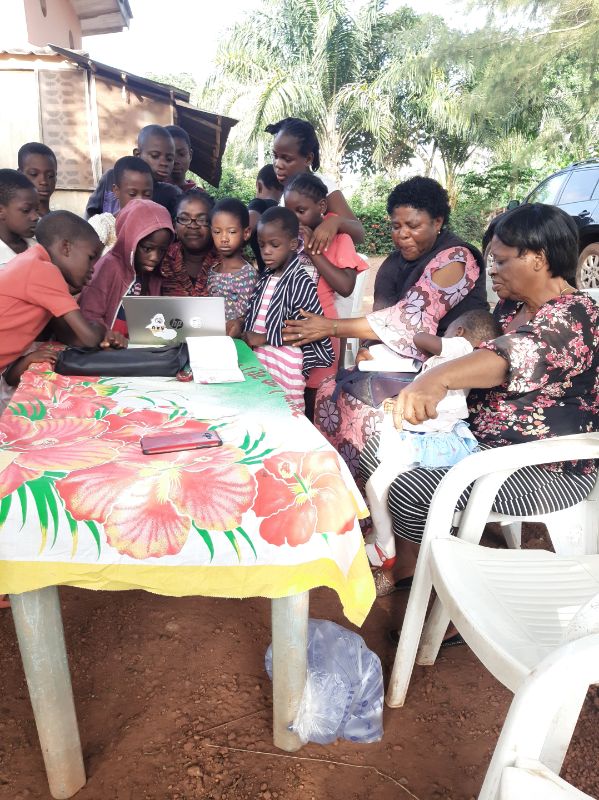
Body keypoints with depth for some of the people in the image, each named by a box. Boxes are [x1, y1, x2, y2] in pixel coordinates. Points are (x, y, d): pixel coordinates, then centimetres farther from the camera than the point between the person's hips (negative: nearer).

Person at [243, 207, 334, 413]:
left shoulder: (301, 282, -13)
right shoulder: (265, 278, 11)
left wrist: (265, 338, -16)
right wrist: (245, 331, 3)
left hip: (286, 367, -7)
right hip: (259, 359, 7)